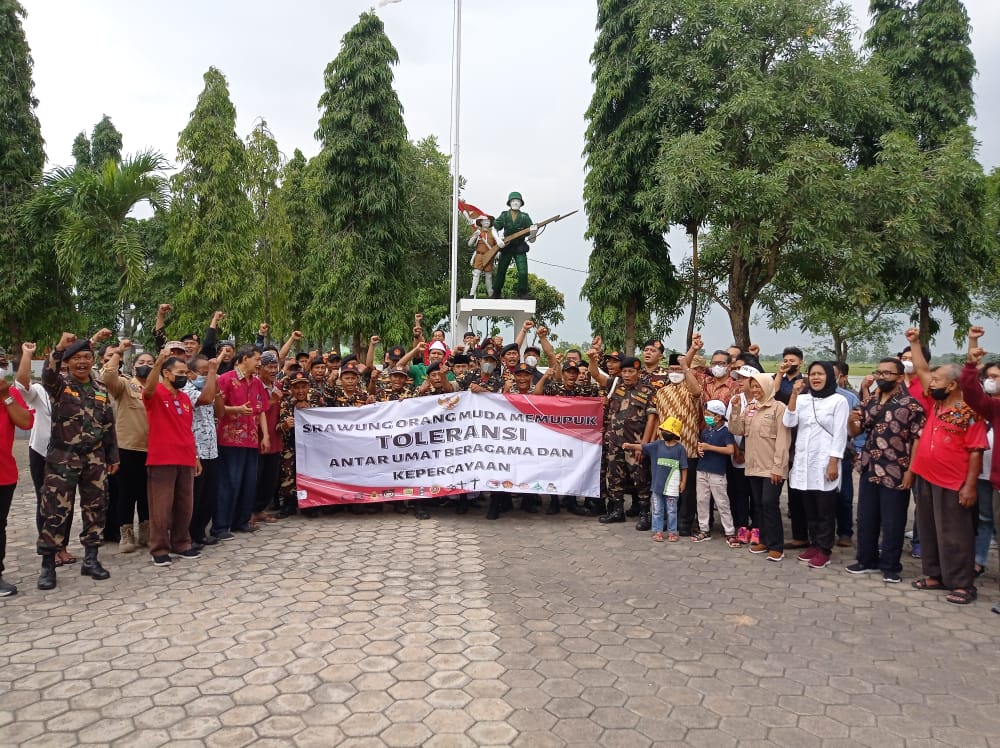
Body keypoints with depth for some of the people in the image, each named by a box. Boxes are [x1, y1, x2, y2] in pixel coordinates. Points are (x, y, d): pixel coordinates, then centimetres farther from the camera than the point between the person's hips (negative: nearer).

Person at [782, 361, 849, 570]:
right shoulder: (802, 399, 9)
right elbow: (788, 423, -4)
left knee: (825, 509, 2)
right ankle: (813, 544, 22)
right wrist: (794, 395, -11)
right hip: (803, 461, 4)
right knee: (809, 508, 12)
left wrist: (833, 462, -13)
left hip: (825, 462, -4)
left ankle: (824, 550, 9)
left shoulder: (838, 401, -3)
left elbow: (840, 434, -7)